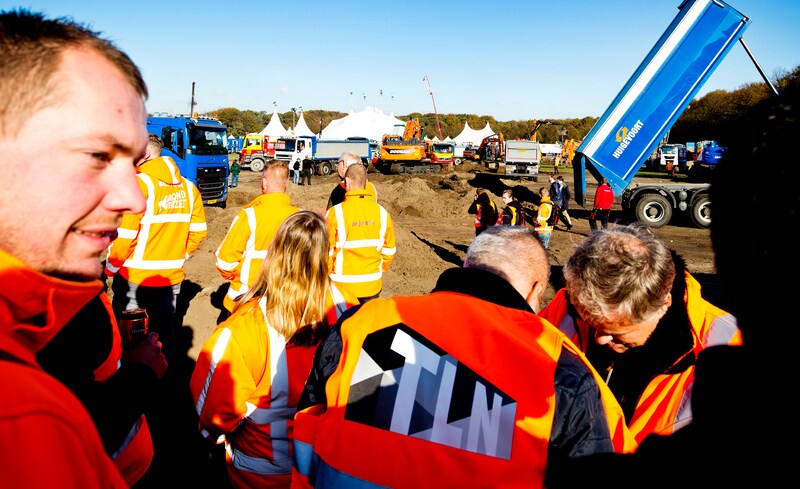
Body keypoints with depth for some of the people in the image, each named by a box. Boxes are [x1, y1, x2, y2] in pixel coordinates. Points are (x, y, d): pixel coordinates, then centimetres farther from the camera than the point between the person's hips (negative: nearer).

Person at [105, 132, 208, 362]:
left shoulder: (138, 184, -16)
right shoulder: (188, 187, 1)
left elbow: (124, 237, -17)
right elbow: (198, 232, 4)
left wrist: (111, 267, -1)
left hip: (135, 278, -5)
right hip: (171, 277, 5)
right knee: (166, 334, 18)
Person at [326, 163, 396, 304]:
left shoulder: (335, 213, -15)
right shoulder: (382, 213, -4)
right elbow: (389, 250, 4)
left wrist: (328, 275, 6)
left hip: (343, 287, -3)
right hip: (372, 286, 3)